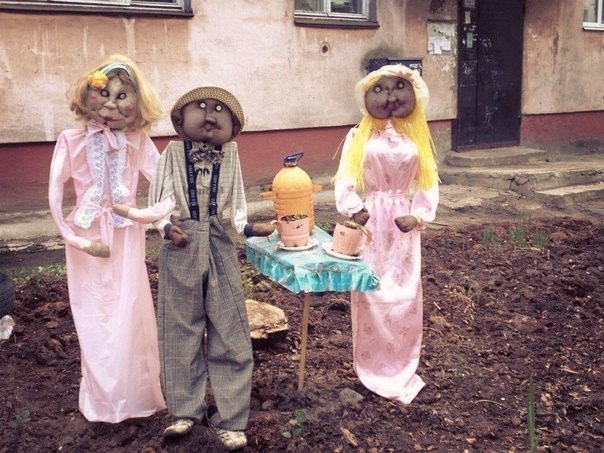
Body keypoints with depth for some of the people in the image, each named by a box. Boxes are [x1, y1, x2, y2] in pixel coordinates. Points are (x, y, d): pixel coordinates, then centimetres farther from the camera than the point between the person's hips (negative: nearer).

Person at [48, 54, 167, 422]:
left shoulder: (138, 140, -6)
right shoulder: (72, 140, -9)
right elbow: (55, 195, -8)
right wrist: (77, 239, -10)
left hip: (126, 237, 0)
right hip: (87, 236, 0)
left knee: (128, 316, 6)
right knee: (95, 318, 10)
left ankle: (134, 395, 24)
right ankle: (103, 400, 27)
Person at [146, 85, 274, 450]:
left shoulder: (230, 154, 3)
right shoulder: (173, 153, -1)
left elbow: (236, 202, 6)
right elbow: (158, 200, 1)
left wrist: (248, 226, -10)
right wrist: (167, 227, -15)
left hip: (221, 248, 1)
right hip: (182, 249, -1)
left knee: (230, 334, 3)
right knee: (181, 332, 9)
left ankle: (230, 419, 14)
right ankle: (187, 409, 25)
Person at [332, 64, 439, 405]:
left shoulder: (417, 139, 5)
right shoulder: (359, 137, 1)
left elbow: (428, 183, 4)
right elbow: (346, 179, -6)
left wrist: (417, 215, -11)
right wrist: (353, 208, -22)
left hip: (402, 225, 2)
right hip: (369, 223, -1)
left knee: (404, 297, 4)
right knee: (370, 294, 2)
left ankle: (401, 372, 18)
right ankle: (372, 369, 17)